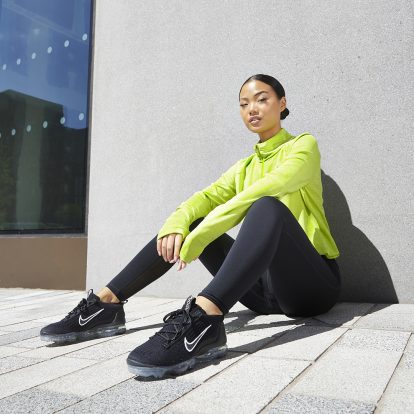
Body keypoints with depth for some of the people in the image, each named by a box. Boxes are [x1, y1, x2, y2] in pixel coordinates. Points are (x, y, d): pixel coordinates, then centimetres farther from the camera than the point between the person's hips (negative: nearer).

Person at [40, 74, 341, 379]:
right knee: (191, 220, -6)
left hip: (311, 284, -5)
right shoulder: (244, 167, 17)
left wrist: (195, 239, -25)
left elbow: (264, 191, -20)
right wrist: (177, 223, -24)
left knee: (269, 207, -32)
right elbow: (206, 197, -1)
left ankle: (203, 318, -51)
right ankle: (105, 303, -12)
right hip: (262, 287, 5)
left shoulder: (304, 145, 0)